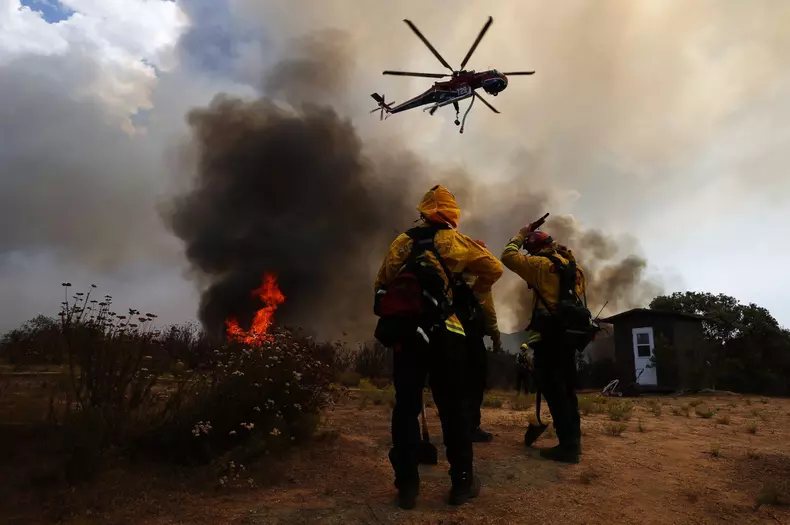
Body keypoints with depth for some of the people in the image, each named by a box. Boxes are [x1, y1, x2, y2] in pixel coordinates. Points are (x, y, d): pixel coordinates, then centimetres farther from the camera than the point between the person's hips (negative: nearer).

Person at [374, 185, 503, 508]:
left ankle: (407, 485, 12)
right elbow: (494, 269, 2)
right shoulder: (453, 240, 3)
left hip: (401, 331, 3)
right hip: (440, 333, -3)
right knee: (453, 406, 8)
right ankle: (462, 482, 16)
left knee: (406, 406, 9)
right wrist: (476, 290, 19)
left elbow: (380, 284, 14)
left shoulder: (400, 242, 13)